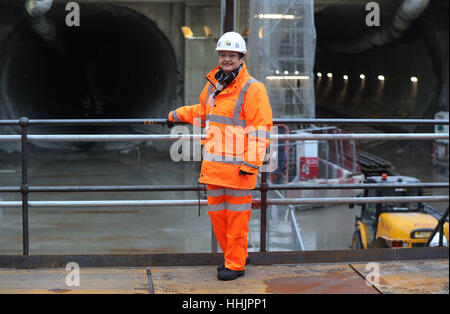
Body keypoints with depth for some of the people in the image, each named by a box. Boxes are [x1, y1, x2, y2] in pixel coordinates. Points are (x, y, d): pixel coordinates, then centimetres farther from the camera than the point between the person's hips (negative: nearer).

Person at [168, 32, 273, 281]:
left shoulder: (252, 89, -9)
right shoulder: (212, 84, 13)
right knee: (217, 212, 13)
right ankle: (234, 255, 28)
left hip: (238, 165, -7)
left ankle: (236, 265, 11)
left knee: (237, 215, 1)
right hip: (213, 164, 7)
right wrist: (178, 115, 41)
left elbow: (260, 129, -13)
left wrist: (250, 162, -19)